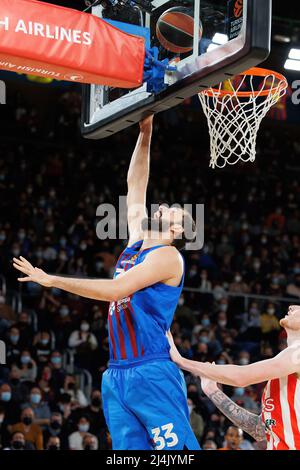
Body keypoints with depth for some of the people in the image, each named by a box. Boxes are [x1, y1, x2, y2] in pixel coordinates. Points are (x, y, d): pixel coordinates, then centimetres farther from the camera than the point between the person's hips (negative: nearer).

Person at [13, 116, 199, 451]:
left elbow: (114, 290, -17)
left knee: (176, 451, -12)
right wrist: (145, 134, 20)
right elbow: (135, 184, 25)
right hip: (117, 375, 8)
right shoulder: (136, 246, 18)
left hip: (151, 373, -8)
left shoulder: (166, 255, -6)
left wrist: (51, 280, -13)